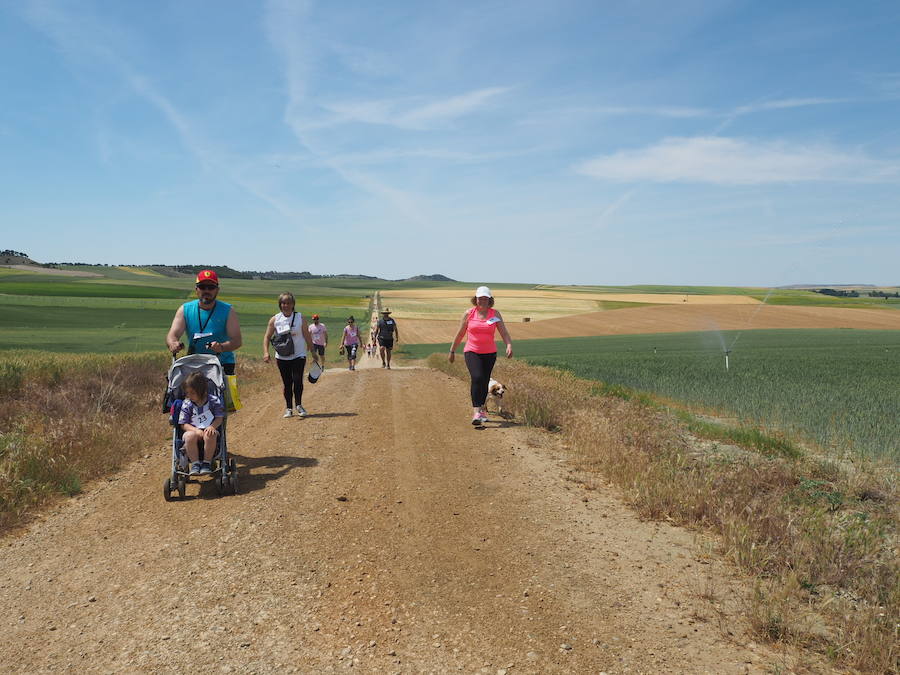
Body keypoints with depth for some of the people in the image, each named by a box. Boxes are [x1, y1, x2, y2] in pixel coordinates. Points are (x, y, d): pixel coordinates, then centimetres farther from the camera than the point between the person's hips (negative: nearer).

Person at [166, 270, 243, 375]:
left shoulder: (228, 311, -1)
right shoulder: (185, 310, 6)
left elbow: (237, 340, -10)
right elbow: (172, 336, -3)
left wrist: (222, 347, -32)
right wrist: (173, 344, -28)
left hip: (223, 365, -2)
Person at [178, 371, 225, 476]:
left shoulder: (214, 401, -2)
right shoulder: (186, 405, 1)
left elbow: (219, 418, -3)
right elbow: (184, 424, -1)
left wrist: (212, 426, -25)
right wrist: (197, 430, -20)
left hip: (209, 431, -1)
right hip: (193, 430, 1)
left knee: (210, 435, -37)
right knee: (189, 436, -34)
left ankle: (207, 463, -22)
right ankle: (195, 463, -22)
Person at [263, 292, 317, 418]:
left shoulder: (300, 317, -1)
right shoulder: (275, 319, 0)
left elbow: (307, 336, 3)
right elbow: (267, 337, 1)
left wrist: (313, 352, 4)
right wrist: (266, 352, -12)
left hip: (299, 355, -1)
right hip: (282, 357, 1)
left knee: (298, 380, -14)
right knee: (287, 383, 6)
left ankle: (298, 405, 2)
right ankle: (288, 408, 17)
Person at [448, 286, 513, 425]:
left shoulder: (495, 314, 2)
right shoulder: (469, 313, 0)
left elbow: (504, 332, -7)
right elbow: (460, 334, 8)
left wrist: (509, 345, -26)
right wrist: (452, 351, 11)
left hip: (490, 353, 2)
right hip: (472, 352, -2)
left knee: (484, 382, 9)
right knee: (477, 378, -22)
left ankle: (481, 409, 30)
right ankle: (476, 412, -25)